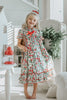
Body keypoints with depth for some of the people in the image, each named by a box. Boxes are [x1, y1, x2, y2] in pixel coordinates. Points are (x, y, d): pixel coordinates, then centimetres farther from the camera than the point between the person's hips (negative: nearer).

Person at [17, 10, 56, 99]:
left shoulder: (38, 31, 5)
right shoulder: (22, 31, -1)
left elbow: (41, 44, 12)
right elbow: (18, 43, 0)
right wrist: (22, 46, -16)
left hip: (37, 54, 2)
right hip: (28, 54, -2)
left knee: (37, 72, 4)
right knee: (28, 72, 0)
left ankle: (34, 93, 17)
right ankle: (25, 91, 22)